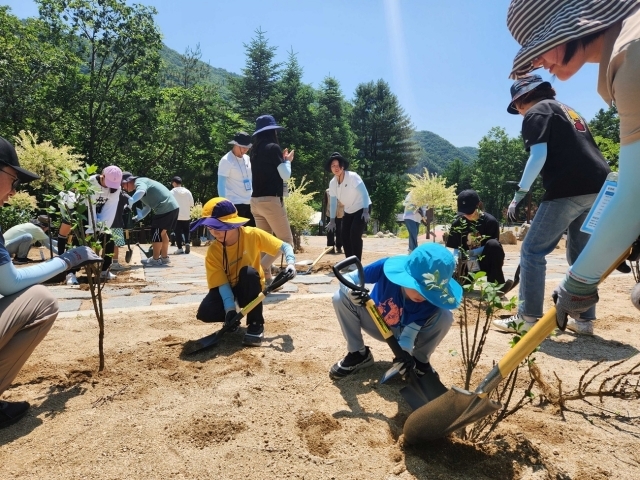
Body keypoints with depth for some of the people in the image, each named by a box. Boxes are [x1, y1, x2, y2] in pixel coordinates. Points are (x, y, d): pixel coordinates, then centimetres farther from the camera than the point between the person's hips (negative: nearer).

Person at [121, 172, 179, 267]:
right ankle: (164, 257, 29)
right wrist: (138, 217, 13)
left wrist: (130, 203, -27)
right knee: (162, 232, 20)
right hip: (172, 207, 10)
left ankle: (155, 259, 11)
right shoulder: (142, 183, 24)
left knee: (156, 232, 1)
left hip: (166, 208, -10)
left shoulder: (139, 182, -6)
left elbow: (141, 191, -33)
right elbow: (147, 208, 24)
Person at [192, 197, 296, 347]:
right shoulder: (213, 252, -18)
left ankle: (256, 323, -22)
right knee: (205, 312, -28)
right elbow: (221, 283, -20)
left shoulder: (252, 235, -20)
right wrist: (230, 309, -34)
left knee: (248, 272, -37)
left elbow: (285, 247, -16)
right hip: (228, 288, 1)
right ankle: (232, 318, 8)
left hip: (250, 287, -1)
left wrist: (291, 264, -36)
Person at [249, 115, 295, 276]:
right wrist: (287, 160, 10)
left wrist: (282, 159, 21)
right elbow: (285, 175, -8)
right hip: (271, 200, -8)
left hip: (256, 200, 8)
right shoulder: (273, 148, -8)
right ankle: (260, 270, -13)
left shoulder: (255, 150, 13)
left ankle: (265, 276, 13)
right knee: (286, 241, -2)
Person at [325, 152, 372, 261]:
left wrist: (366, 211, -40)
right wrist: (332, 220, -7)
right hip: (349, 211, 7)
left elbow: (364, 193, -30)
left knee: (355, 235, -18)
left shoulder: (352, 176, -23)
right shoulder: (332, 183, -5)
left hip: (362, 209, -6)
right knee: (345, 236, 5)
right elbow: (333, 202, -2)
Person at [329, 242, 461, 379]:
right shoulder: (386, 268, -33)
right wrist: (351, 292, -43)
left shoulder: (432, 297, -31)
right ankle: (359, 353, -6)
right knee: (341, 298, -25)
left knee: (444, 316, -30)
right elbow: (347, 278, -20)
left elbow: (409, 335, -27)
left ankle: (420, 361, -3)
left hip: (412, 332, 0)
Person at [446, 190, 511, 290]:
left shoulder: (490, 221, -13)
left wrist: (472, 253, -25)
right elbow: (456, 249, -3)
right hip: (468, 264, 1)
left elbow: (492, 247, -12)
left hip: (486, 262, -1)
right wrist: (456, 259, -26)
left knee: (493, 244, -33)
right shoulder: (458, 223, -5)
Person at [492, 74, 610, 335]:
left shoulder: (536, 113, 3)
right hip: (599, 188, 9)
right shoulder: (568, 110, 28)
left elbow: (538, 156, -11)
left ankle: (528, 318, -1)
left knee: (532, 250, -1)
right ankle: (584, 319, 19)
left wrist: (519, 195, -10)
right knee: (581, 254, 16)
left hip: (569, 190, -9)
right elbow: (579, 152, 23)